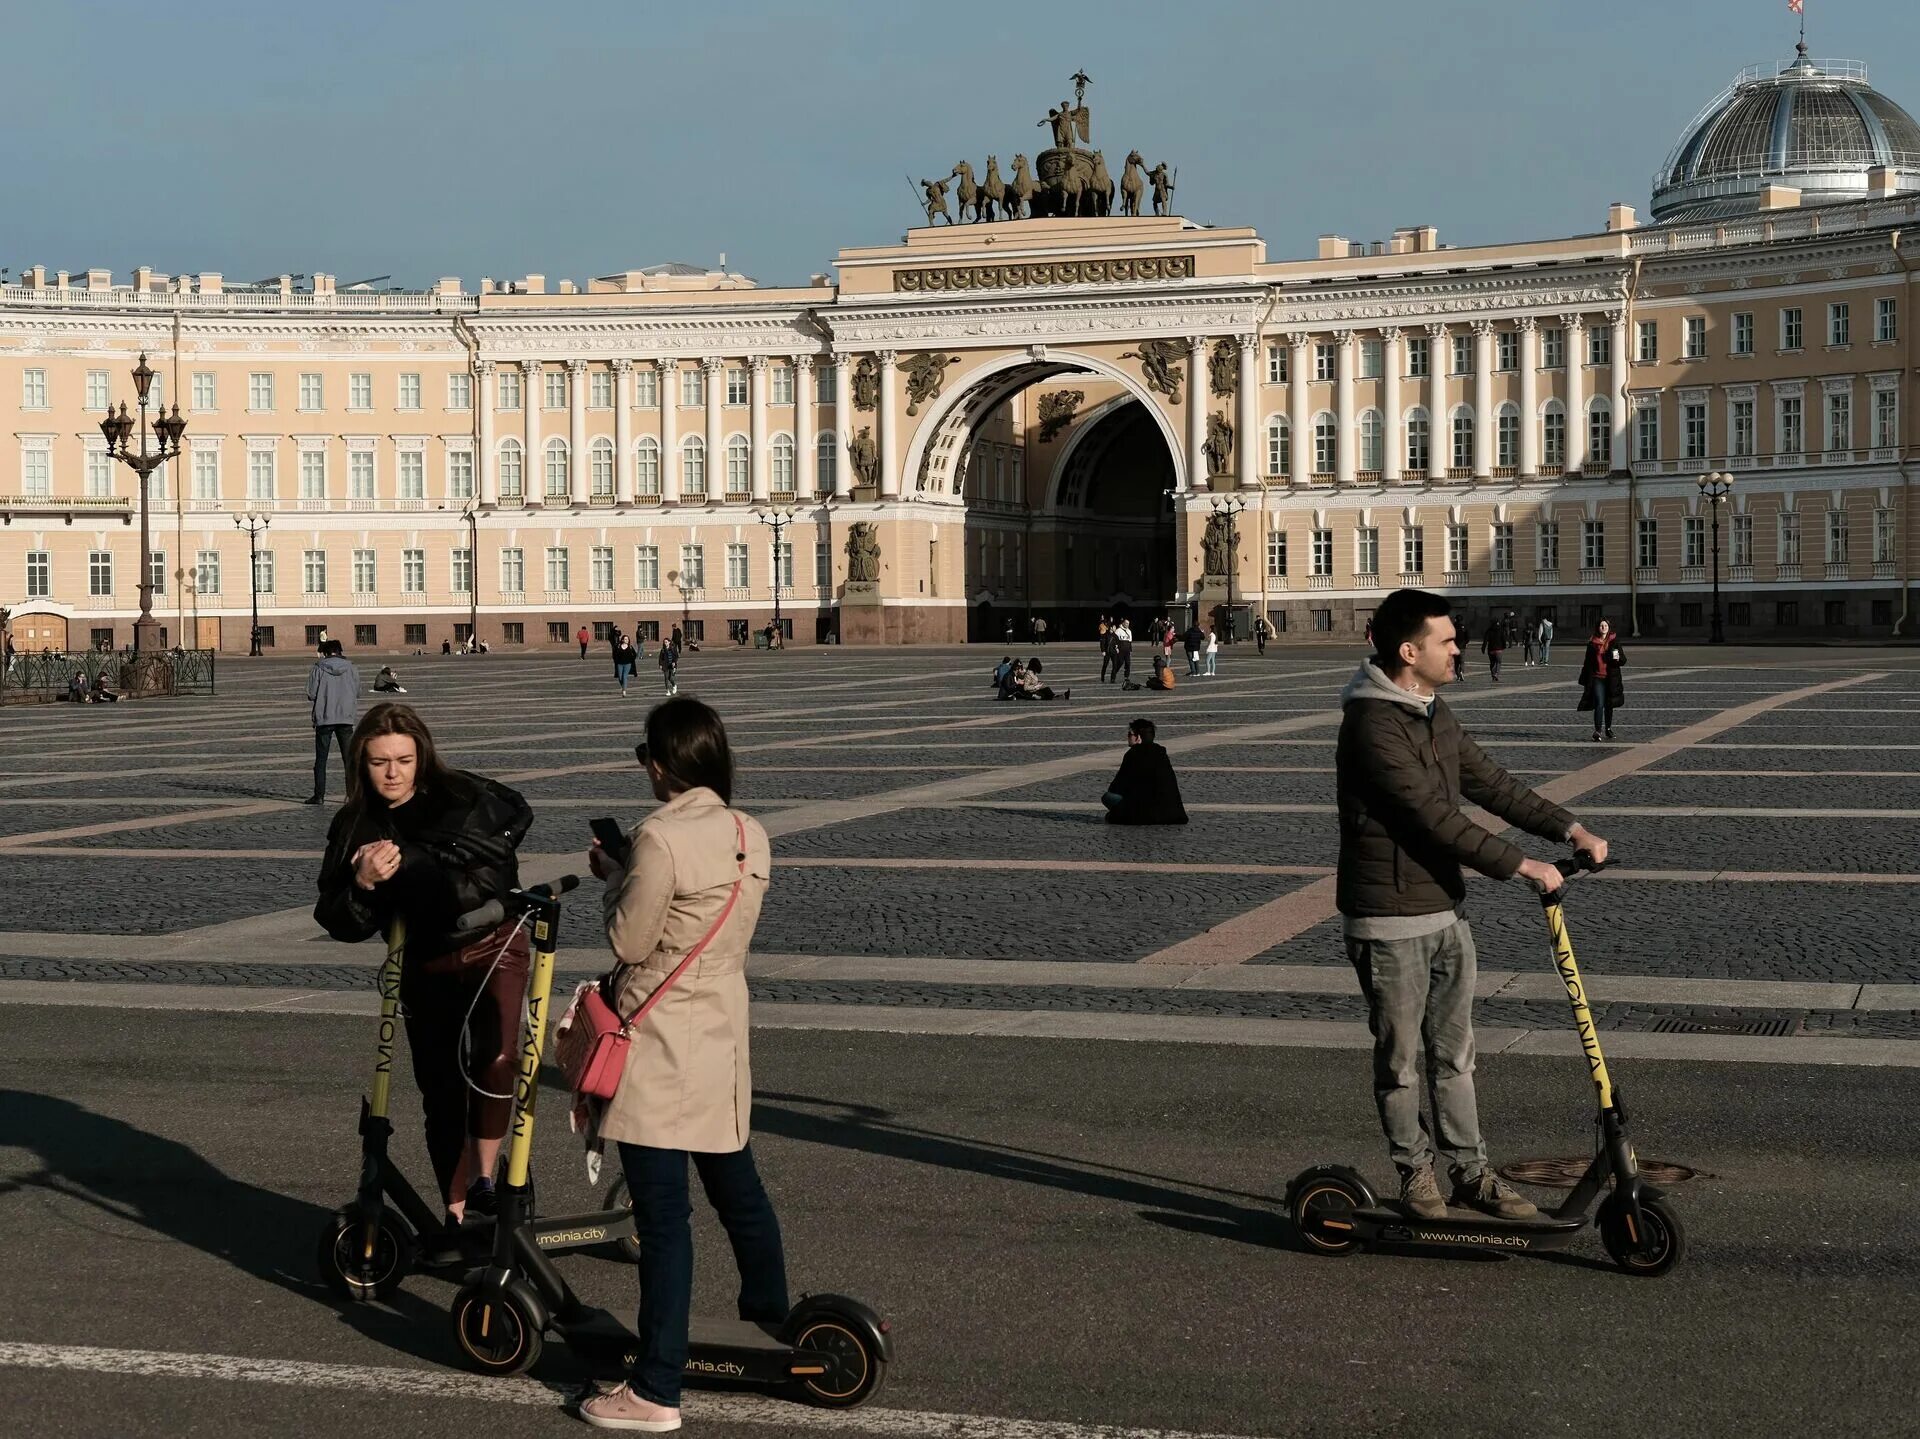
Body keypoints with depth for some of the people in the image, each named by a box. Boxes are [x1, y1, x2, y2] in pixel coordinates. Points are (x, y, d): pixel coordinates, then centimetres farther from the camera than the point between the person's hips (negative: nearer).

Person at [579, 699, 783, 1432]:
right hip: (722, 1034, 7)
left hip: (659, 1048, -7)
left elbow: (629, 941, -12)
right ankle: (771, 1313, 43)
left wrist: (612, 876, 3)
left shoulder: (660, 838, -19)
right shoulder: (749, 835, 4)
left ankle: (655, 1390, -4)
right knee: (736, 1185, 24)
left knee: (662, 1213, -6)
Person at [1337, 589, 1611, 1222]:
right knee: (1399, 1058, 6)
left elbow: (1489, 783, 13)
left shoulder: (1434, 714, 10)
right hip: (1391, 922, -8)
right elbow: (1435, 819, -23)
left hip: (1446, 909, 8)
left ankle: (1471, 1171, 21)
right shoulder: (1373, 726, -21)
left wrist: (1567, 827, 3)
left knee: (1454, 1052, 13)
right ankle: (1416, 1174, 19)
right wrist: (1521, 865, -21)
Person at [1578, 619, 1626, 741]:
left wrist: (1618, 659, -18)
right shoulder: (1592, 643, 3)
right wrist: (1585, 680, 6)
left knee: (1609, 705, 13)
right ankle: (1597, 731, -17)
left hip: (1611, 679, 2)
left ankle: (1608, 728, 30)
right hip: (1597, 678, -2)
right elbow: (1587, 662, 8)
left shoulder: (1614, 641, 5)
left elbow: (1623, 661, 6)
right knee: (1599, 704, -14)